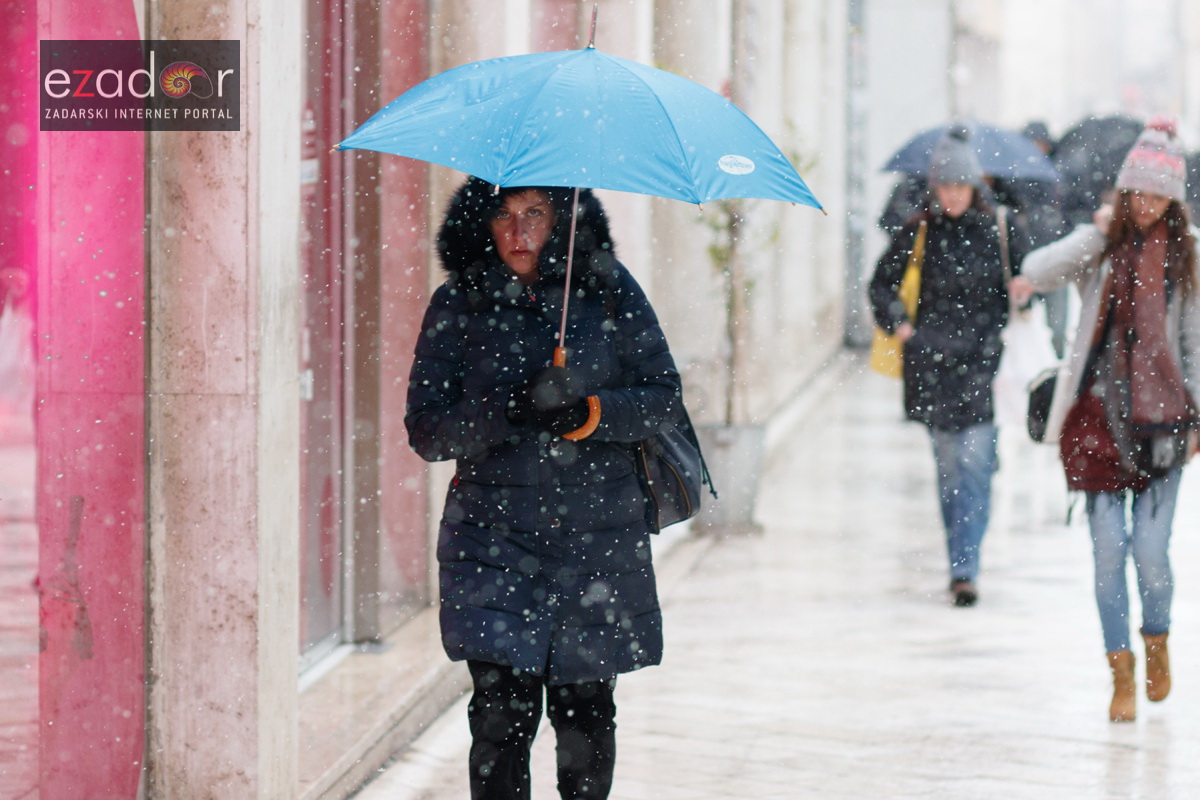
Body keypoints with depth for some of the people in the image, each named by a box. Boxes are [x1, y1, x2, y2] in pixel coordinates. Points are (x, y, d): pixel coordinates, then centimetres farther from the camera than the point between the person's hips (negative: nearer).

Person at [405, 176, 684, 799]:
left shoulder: (607, 289, 2)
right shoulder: (457, 305, 1)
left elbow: (665, 396, 2)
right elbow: (425, 431, -3)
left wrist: (588, 413, -16)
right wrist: (511, 410, -20)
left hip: (596, 536, 1)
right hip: (496, 534, -1)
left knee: (584, 710, 7)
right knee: (502, 711, -10)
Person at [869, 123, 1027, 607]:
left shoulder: (998, 230, 2)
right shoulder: (918, 232, 3)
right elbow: (882, 283, 12)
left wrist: (1007, 324, 1)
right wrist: (898, 324, 0)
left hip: (982, 358, -1)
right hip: (932, 360, 1)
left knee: (974, 463, -10)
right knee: (947, 466, 6)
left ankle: (965, 568, -11)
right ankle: (961, 564, 18)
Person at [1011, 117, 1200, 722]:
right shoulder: (1101, 245, 3)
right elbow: (1036, 273, -14)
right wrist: (1100, 229, -16)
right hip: (1099, 414, 0)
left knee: (1150, 550, -5)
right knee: (1108, 550, -3)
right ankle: (1121, 671, 9)